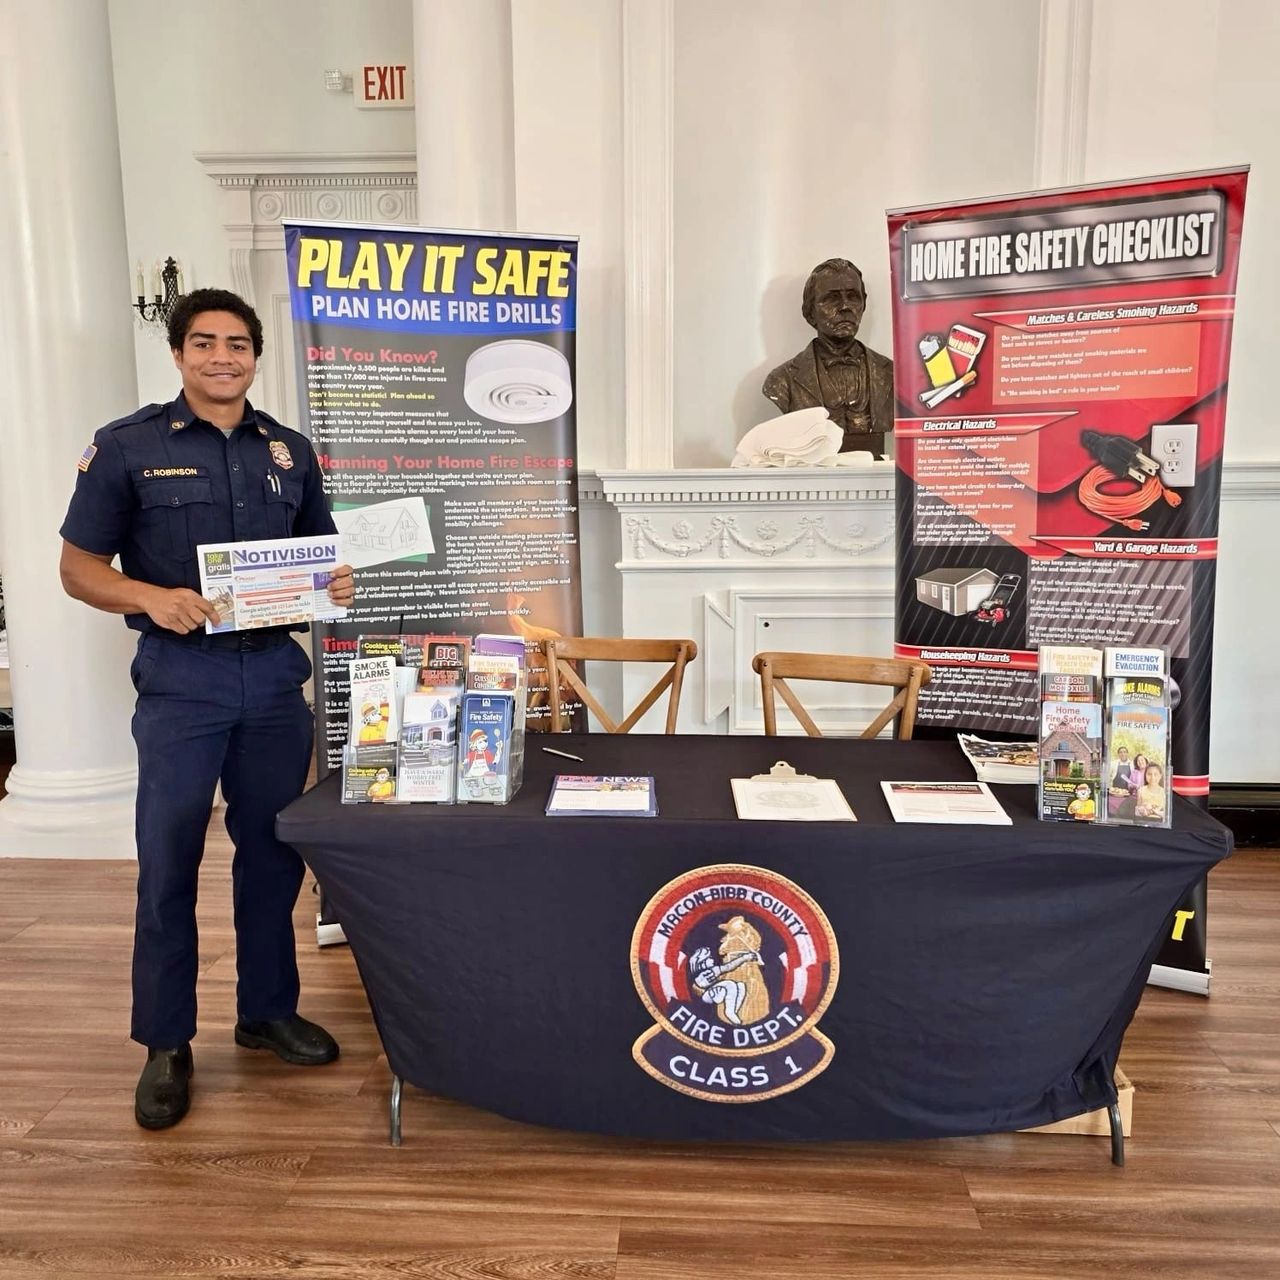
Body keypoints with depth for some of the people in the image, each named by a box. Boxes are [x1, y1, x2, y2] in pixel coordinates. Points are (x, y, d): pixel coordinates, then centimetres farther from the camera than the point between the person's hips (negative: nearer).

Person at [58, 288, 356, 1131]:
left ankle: (268, 1012, 29)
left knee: (273, 854, 11)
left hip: (275, 673, 4)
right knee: (169, 865, 2)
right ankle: (166, 1045, 18)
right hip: (181, 679, -3)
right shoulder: (128, 447, -1)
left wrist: (336, 585, -5)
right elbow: (79, 566, -1)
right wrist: (151, 598, -19)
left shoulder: (290, 451, 9)